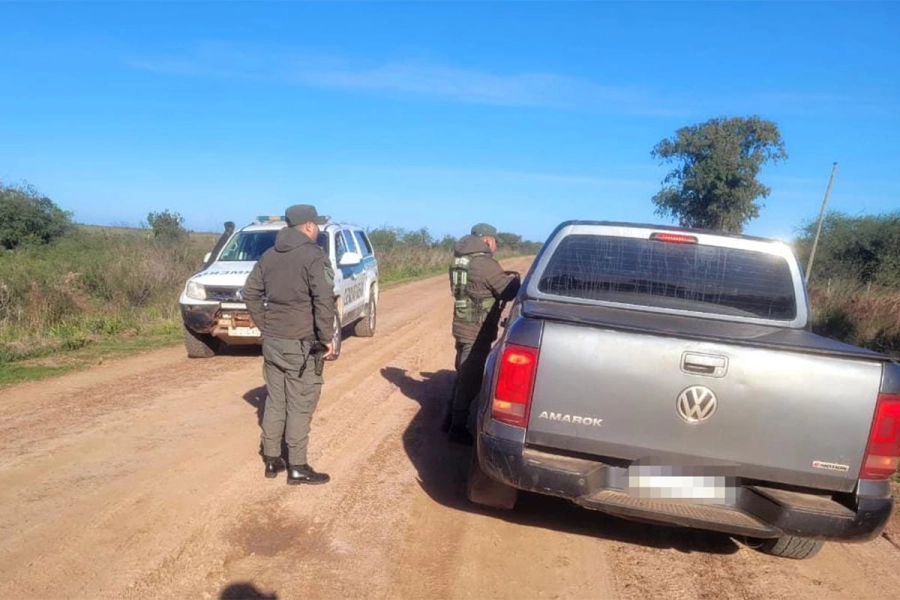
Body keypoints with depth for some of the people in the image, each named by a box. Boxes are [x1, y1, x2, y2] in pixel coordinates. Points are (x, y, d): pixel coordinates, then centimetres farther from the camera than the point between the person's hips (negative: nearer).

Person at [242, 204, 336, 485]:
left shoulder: (269, 255, 12)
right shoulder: (313, 256, -11)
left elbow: (250, 293, 12)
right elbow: (324, 300, -19)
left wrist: (264, 326, 14)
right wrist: (327, 337, -11)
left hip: (272, 340, 7)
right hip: (300, 343, -7)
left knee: (275, 401, 15)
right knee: (300, 405, 1)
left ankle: (272, 460, 23)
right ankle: (297, 467, 8)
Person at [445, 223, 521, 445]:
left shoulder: (460, 260, 9)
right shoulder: (487, 264, -18)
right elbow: (510, 292, -13)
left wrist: (503, 278, 15)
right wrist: (513, 278, 8)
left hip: (463, 326, 9)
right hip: (477, 331, -9)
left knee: (463, 376, 20)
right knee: (470, 380, 1)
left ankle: (452, 419, 29)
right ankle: (458, 428, 10)